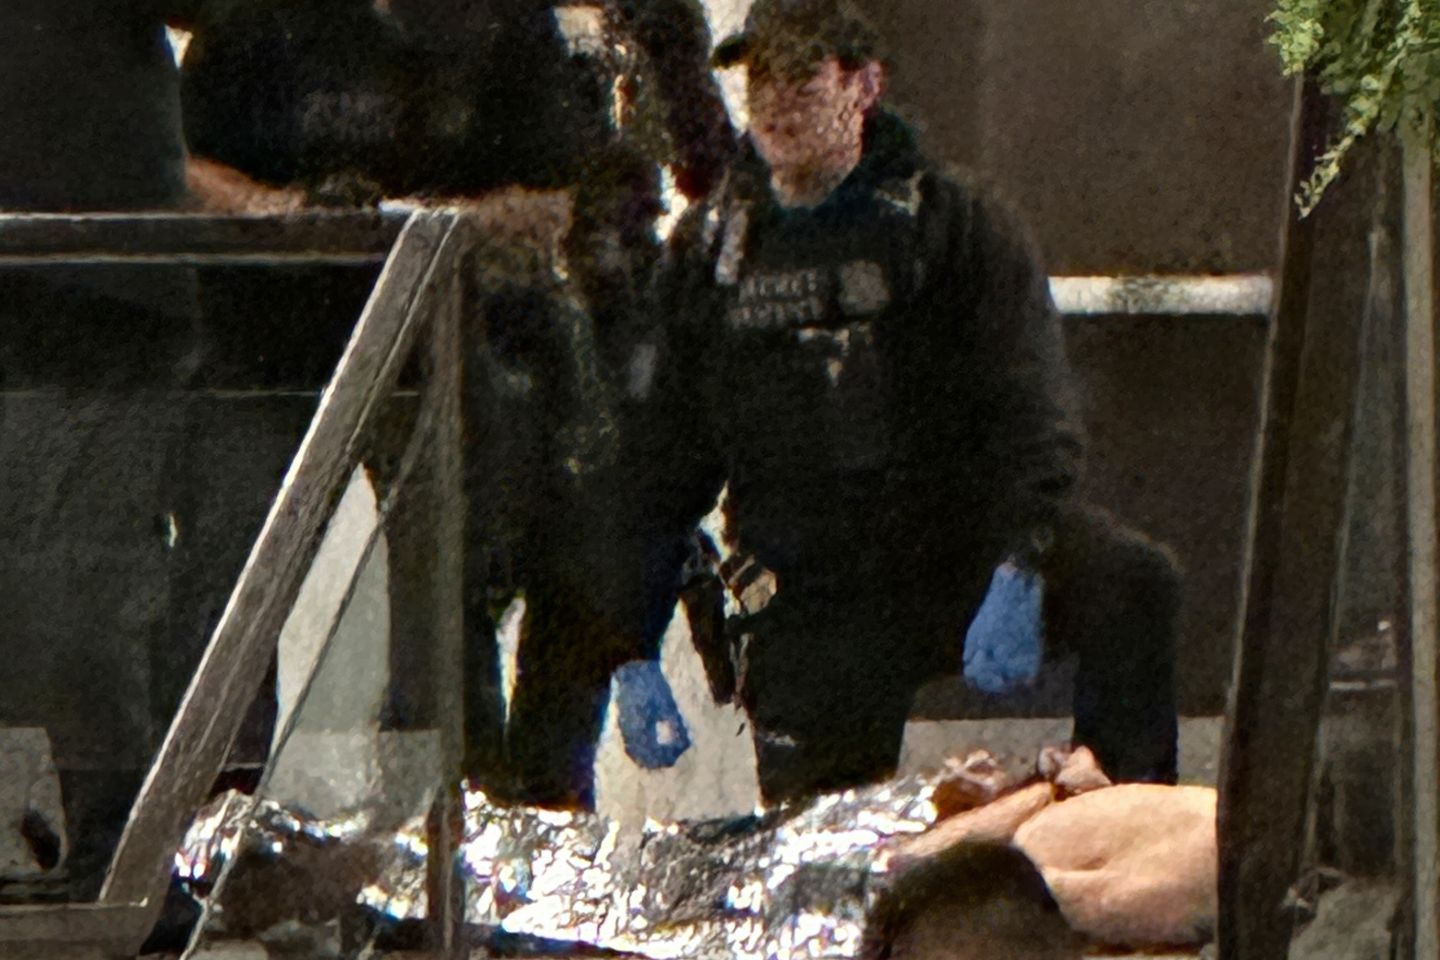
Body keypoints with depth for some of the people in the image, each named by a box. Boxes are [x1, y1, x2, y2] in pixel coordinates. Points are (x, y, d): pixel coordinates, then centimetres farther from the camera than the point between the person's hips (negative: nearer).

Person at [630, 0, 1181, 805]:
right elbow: (668, 452, 18)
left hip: (955, 549, -2)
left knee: (1133, 582, -31)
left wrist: (1016, 573, -23)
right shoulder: (712, 248, 13)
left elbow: (1032, 420, -5)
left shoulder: (957, 225, 4)